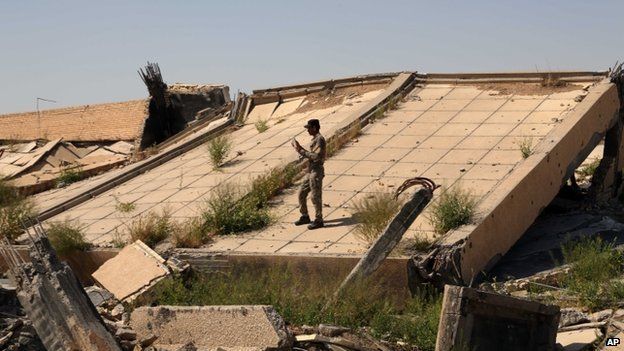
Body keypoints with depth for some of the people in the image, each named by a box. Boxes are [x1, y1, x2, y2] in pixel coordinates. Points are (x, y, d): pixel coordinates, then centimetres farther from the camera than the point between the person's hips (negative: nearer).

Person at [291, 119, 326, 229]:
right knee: (301, 193, 13)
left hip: (316, 172, -10)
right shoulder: (315, 139, 15)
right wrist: (300, 149, 10)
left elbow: (316, 156, -24)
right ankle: (305, 217, 24)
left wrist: (301, 151, -21)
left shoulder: (320, 139, -15)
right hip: (310, 172, 10)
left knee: (316, 197, -3)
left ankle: (318, 221, 6)